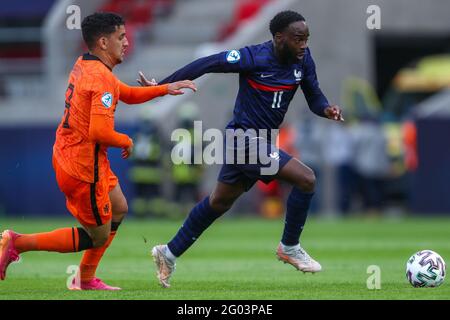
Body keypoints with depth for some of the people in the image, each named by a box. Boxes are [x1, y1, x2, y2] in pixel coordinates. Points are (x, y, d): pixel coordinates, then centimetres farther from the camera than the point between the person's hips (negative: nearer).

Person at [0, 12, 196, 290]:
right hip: (84, 168, -10)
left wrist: (166, 88, 14)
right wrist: (127, 142, -11)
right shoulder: (103, 79, -23)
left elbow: (128, 95, 22)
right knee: (97, 237, 4)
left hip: (66, 153, 10)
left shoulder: (84, 66, 8)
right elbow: (99, 132, -31)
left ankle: (86, 280, 29)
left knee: (119, 209, 25)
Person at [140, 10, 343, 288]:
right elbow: (207, 64, -15)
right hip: (246, 140, -8)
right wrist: (162, 86, -13)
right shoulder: (254, 58, -20)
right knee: (306, 179, -16)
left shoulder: (303, 60, -1)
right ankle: (290, 247, 1)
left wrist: (327, 109, -19)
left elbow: (314, 97, 5)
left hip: (260, 142, 8)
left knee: (219, 202, 20)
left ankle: (169, 253, 34)